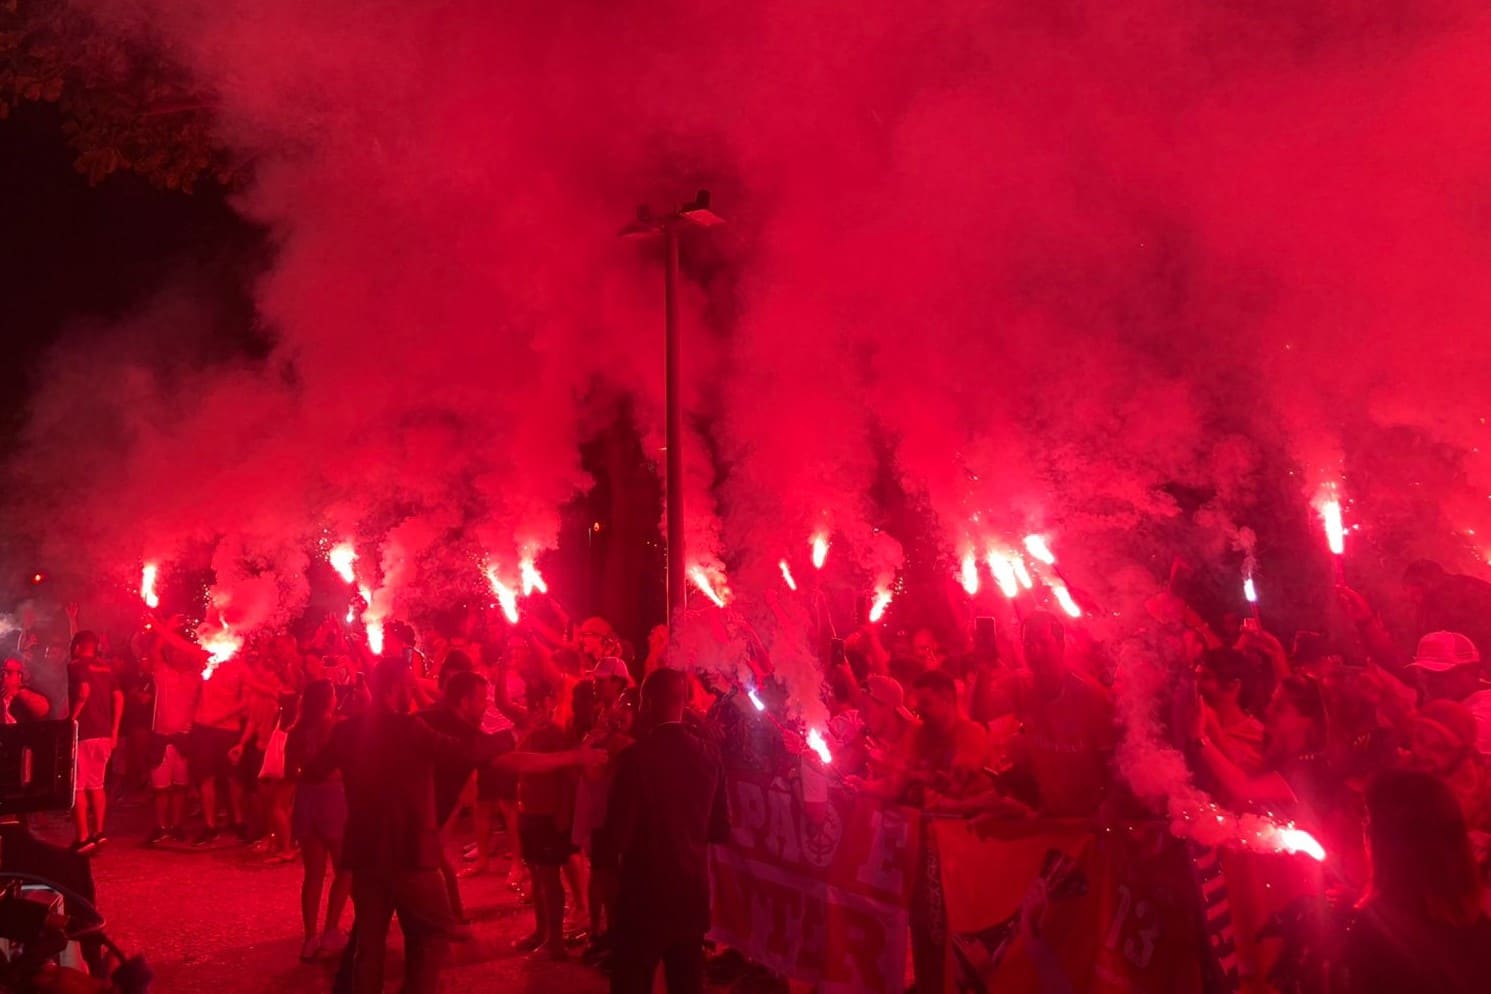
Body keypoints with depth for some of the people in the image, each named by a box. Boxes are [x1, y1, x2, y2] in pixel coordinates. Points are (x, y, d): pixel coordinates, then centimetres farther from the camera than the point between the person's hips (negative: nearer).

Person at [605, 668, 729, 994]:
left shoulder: (635, 755, -18)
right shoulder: (709, 754, -3)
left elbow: (619, 834, -15)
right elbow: (720, 830, 5)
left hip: (645, 892, -5)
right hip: (693, 893, 5)